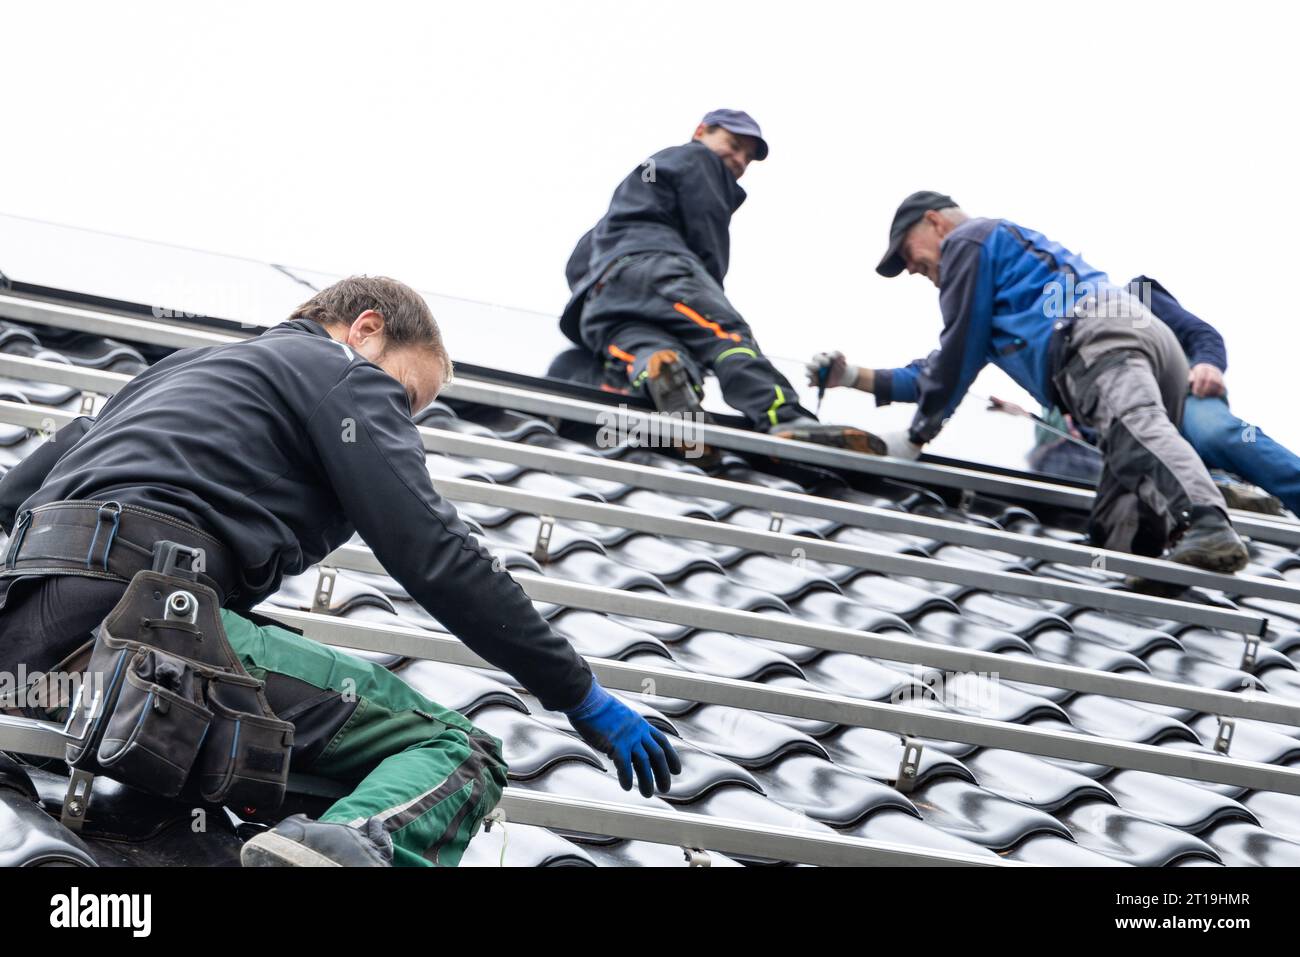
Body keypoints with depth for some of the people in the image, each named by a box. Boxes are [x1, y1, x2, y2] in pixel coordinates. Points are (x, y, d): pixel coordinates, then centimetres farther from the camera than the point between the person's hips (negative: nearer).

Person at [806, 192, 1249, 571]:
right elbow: (949, 366, 46)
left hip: (1098, 339, -9)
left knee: (1135, 425, -36)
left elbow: (958, 351, 10)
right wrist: (855, 378, 43)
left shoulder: (967, 239, 16)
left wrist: (916, 436, 18)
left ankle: (1207, 524, -60)